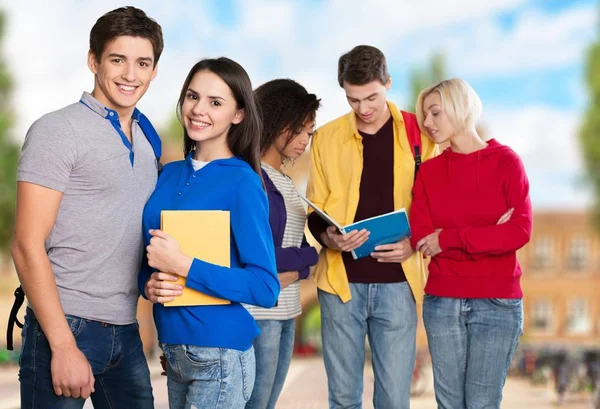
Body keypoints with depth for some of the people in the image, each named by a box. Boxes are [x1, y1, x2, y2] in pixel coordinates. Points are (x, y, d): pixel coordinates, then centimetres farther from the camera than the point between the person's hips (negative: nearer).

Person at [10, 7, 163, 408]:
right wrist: (64, 347, -17)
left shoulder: (148, 139, 12)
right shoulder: (58, 130, -8)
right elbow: (28, 247, -13)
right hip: (67, 328, -6)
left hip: (127, 332, 6)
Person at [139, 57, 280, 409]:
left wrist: (182, 265, -22)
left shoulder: (242, 182, -12)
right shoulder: (169, 174, 6)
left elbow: (265, 288, -18)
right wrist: (149, 285, -7)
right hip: (172, 348, 6)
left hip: (219, 355, -6)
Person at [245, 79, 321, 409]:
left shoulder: (285, 182, 15)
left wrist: (296, 269, -9)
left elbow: (292, 243, 13)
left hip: (285, 312, 8)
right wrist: (308, 256, -6)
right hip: (258, 312, -8)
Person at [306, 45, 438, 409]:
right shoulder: (327, 137, 6)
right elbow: (315, 212, 9)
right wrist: (329, 238, -12)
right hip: (342, 281, 1)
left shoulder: (419, 134, 3)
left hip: (397, 282, -1)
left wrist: (414, 243, -13)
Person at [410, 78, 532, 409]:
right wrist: (488, 235, -12)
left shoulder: (506, 161, -1)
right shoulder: (428, 171, 7)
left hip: (497, 303, -3)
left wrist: (450, 239, -11)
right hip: (441, 302, 3)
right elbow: (420, 236, -6)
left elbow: (520, 232, -12)